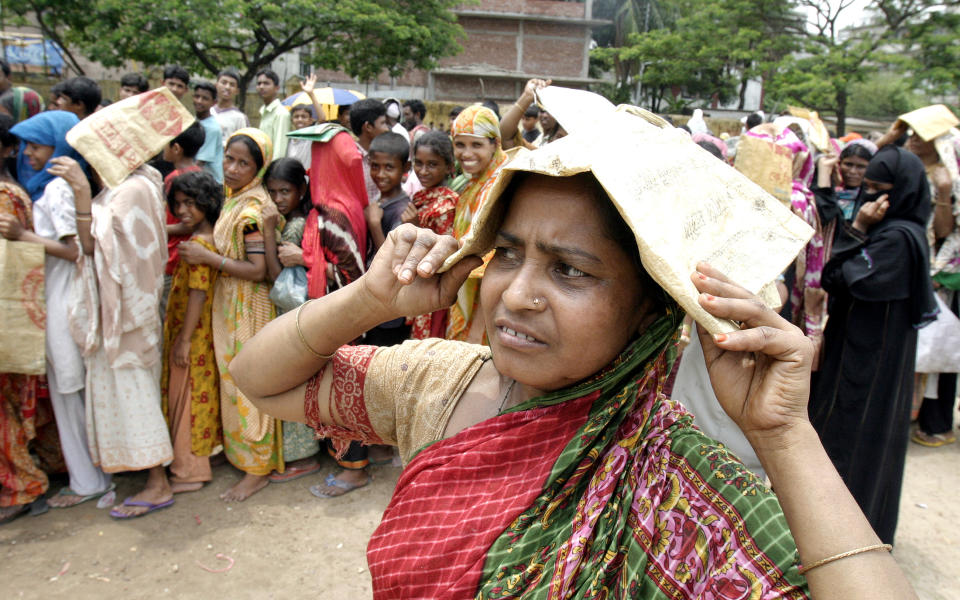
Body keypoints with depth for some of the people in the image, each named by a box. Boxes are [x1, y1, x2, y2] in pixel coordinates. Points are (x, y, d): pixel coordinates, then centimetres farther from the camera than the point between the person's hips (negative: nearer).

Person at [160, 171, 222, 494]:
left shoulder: (199, 243, -18)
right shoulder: (203, 239, 12)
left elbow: (198, 293, -23)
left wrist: (184, 340, -21)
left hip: (192, 334, -10)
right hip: (194, 333, 10)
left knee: (187, 397, -1)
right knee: (198, 395, 16)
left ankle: (188, 473, 9)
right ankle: (193, 464, 30)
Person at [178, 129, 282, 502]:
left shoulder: (252, 208, -20)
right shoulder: (234, 199, 8)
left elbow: (257, 270, -24)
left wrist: (207, 257, -21)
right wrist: (203, 251, 4)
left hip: (248, 308, -9)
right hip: (229, 304, 9)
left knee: (246, 384, -1)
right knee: (235, 381, 18)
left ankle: (257, 470, 12)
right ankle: (242, 453, 33)